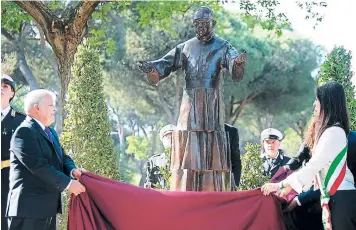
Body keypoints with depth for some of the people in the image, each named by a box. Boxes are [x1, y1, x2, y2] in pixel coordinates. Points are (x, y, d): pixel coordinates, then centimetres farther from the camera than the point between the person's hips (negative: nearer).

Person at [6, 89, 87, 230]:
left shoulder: (51, 132, 20)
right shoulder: (24, 132, -13)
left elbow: (62, 157, 17)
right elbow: (38, 165, -21)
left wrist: (72, 170, -7)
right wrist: (68, 183, -19)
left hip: (48, 207, 10)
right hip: (29, 208, -10)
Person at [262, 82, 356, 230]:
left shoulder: (334, 132, -15)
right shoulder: (326, 131, 16)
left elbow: (313, 166, -18)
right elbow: (315, 166, 19)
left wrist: (281, 185, -14)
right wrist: (290, 186, 16)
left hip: (341, 197, -9)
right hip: (332, 196, 9)